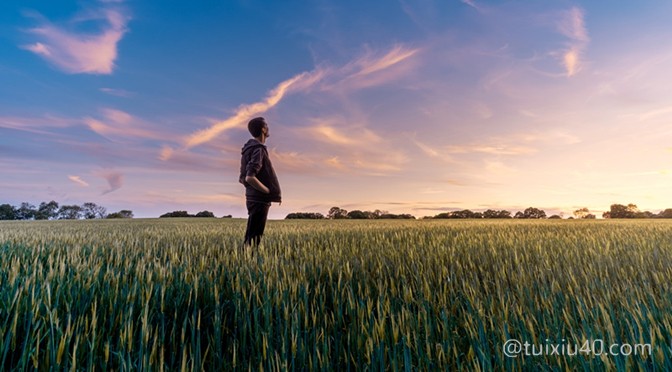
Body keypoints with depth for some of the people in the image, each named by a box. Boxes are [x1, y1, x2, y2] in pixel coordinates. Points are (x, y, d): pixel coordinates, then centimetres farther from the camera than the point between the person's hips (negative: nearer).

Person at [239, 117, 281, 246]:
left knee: (251, 236, 14)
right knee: (253, 238, -5)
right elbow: (250, 178, -26)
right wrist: (270, 192, -16)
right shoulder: (258, 150, -14)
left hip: (254, 199, 9)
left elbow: (243, 179, 18)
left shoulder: (250, 149, 15)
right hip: (259, 200, -9)